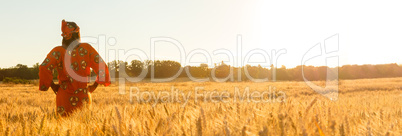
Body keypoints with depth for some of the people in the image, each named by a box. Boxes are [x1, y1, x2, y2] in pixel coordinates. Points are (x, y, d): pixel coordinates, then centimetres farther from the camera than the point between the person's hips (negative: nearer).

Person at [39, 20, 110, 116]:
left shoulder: (58, 51, -5)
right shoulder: (86, 48, -4)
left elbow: (44, 68, -16)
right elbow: (101, 67, -7)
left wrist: (52, 85, 0)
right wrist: (95, 85, 7)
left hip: (65, 97, 0)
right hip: (83, 96, 0)